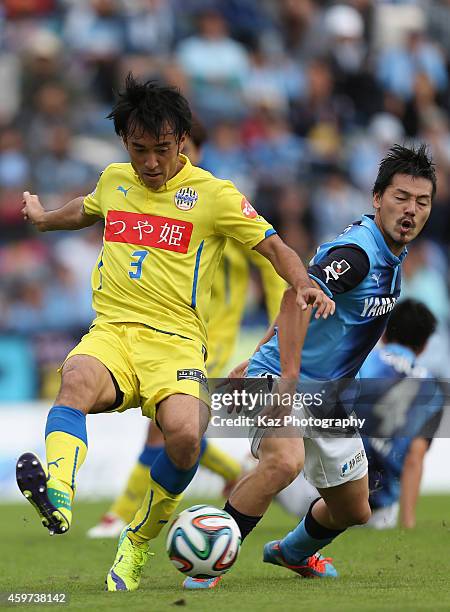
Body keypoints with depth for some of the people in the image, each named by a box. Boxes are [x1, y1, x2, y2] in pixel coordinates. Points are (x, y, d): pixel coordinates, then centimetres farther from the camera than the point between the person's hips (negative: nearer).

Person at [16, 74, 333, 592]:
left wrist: (303, 285, -17)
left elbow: (272, 245, 2)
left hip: (175, 340, -2)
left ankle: (138, 542, -2)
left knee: (185, 435, -30)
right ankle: (57, 495, -61)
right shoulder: (114, 181, 16)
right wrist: (41, 219, 57)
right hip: (110, 331, 3)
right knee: (77, 381, -35)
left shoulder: (213, 194, 3)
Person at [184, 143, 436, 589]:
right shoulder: (358, 251, -22)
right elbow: (296, 299, -36)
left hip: (329, 398, 9)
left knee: (353, 511, 16)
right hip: (280, 376, -9)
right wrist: (287, 380, -42)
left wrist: (258, 357, 22)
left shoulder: (390, 256, 8)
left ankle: (293, 552, 49)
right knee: (284, 461, -38)